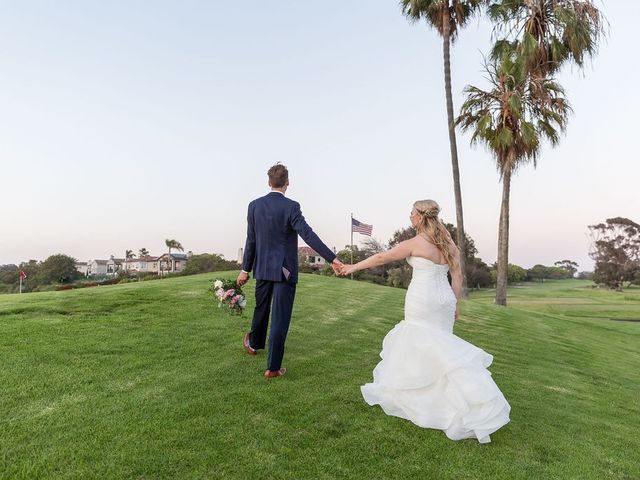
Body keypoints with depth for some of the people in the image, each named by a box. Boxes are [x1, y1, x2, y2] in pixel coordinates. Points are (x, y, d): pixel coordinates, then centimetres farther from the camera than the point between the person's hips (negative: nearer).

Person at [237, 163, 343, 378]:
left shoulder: (254, 205, -1)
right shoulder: (291, 207, -14)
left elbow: (251, 241, 3)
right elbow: (308, 235, -22)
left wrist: (245, 269, 10)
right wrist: (332, 259, -23)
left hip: (263, 268, 5)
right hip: (285, 270, -4)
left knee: (261, 308, 24)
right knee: (280, 317, 2)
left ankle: (254, 343, 49)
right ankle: (273, 367, 8)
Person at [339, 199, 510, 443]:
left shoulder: (415, 243, -13)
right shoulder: (448, 243, 6)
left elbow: (382, 257, -7)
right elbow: (457, 277, 7)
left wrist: (353, 267, 3)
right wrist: (455, 304, 16)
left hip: (422, 302, -8)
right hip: (444, 300, 8)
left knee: (434, 352, 2)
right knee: (436, 347, 16)